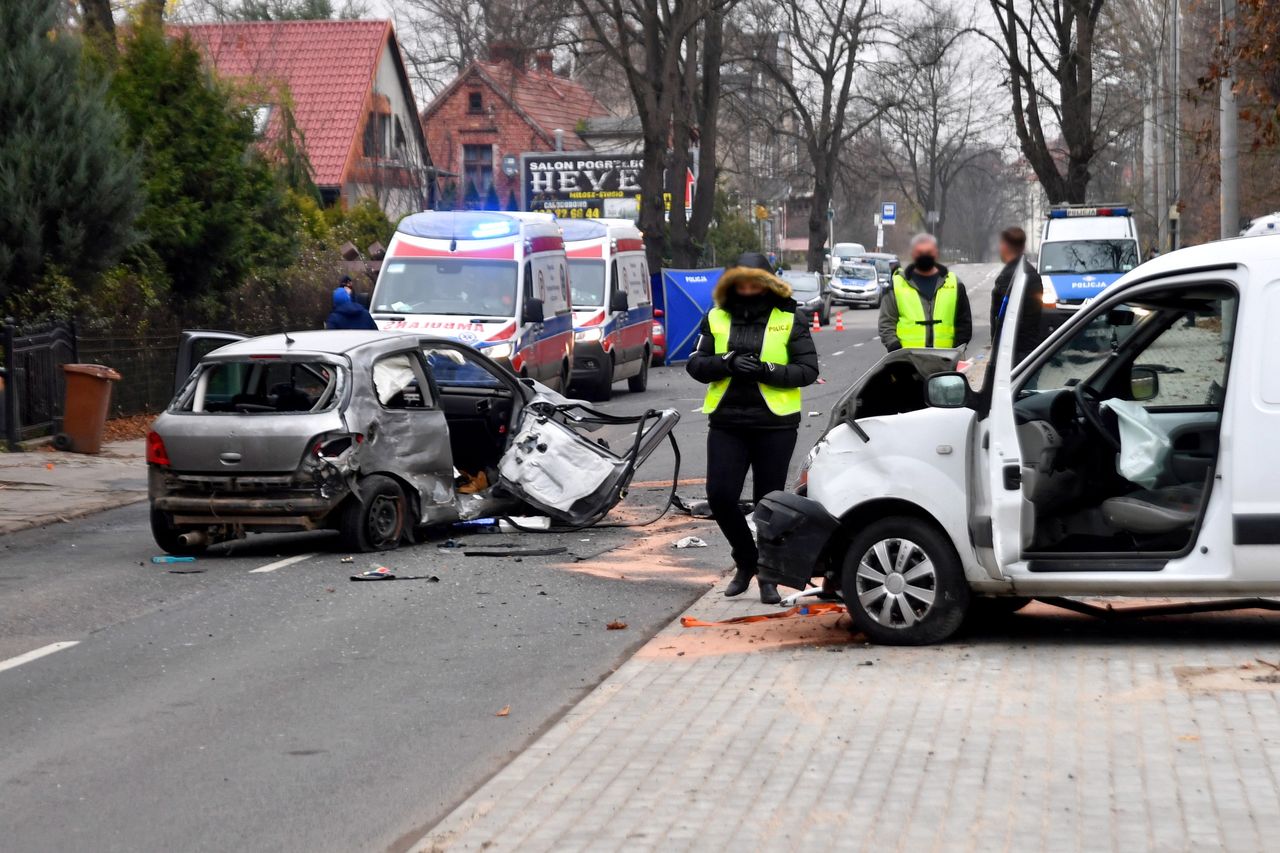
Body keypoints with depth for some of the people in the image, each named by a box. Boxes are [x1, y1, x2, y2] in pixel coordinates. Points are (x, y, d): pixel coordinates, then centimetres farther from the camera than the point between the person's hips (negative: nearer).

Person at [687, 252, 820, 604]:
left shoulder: (790, 320, 1)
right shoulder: (716, 318, 8)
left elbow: (808, 369, -4)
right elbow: (696, 364, 4)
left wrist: (767, 370, -19)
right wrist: (728, 363, -15)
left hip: (775, 424, -2)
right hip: (726, 422, 2)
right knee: (720, 496, -5)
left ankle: (769, 576, 18)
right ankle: (746, 561, 19)